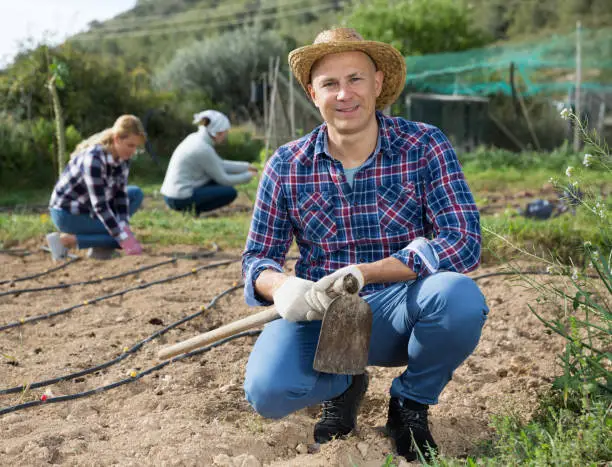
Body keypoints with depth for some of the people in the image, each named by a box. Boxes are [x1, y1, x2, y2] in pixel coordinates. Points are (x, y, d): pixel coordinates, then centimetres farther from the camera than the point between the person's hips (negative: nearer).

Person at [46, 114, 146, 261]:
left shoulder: (122, 157, -6)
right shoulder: (93, 159, -30)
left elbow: (121, 193, -4)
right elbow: (99, 206, -31)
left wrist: (124, 228, -17)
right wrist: (123, 239, -30)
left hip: (89, 207, 9)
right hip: (67, 213, -9)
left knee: (137, 194, 2)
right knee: (120, 238, -15)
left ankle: (100, 246, 0)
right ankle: (66, 239, -9)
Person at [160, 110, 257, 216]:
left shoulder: (196, 138, 8)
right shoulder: (203, 149, -18)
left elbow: (220, 165, 18)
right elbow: (223, 180, -9)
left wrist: (246, 166, 17)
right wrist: (248, 176, 4)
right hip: (181, 199, -9)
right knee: (230, 192, -4)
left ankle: (191, 207, 8)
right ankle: (193, 209, -7)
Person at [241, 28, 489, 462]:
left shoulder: (425, 146, -8)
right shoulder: (287, 166, -2)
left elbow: (463, 241, -17)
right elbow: (257, 258, 2)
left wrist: (362, 273, -26)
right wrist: (282, 286, -24)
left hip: (398, 313, 0)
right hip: (319, 315, 1)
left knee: (459, 297, -33)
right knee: (268, 391, -28)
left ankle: (411, 402, 1)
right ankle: (344, 385, 11)